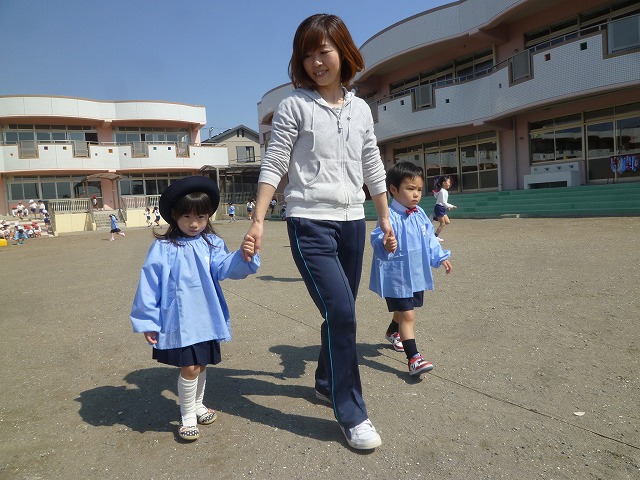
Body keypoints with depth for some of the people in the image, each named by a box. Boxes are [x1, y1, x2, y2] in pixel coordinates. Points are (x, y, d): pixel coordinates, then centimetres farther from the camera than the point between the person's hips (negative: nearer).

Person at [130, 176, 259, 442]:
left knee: (201, 364, 18)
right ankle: (187, 416, 22)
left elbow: (223, 268, -16)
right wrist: (147, 322, -4)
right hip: (178, 320, -3)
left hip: (206, 318, 4)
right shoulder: (163, 248, -8)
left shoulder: (211, 243, 0)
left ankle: (197, 404, 43)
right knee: (189, 368, -2)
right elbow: (149, 284, -5)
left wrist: (243, 256, -37)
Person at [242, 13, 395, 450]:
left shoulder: (360, 109, 13)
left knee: (340, 312, 12)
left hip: (353, 222, 6)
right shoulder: (294, 105, -1)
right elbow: (273, 166, -4)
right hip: (310, 223, -5)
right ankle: (352, 414, 2)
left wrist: (385, 217, 18)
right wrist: (258, 221, -11)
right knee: (341, 312, -13)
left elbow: (373, 168, 18)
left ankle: (328, 384, 35)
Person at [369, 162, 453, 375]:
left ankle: (392, 332, 53)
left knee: (403, 310, 25)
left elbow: (429, 239, 16)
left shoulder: (420, 214, 5)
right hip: (396, 276, -8)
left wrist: (440, 257, 13)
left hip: (417, 274, 8)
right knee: (407, 315, -7)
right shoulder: (390, 216, -21)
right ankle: (413, 358, -1)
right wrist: (385, 246, -54)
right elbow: (378, 238, -34)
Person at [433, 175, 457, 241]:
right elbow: (443, 202, -23)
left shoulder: (445, 191, 12)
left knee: (447, 222, 9)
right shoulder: (443, 191, -18)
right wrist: (451, 206, -21)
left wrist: (447, 206, 12)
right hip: (439, 208, -9)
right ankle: (435, 236, 6)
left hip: (442, 208, 9)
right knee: (442, 224, -3)